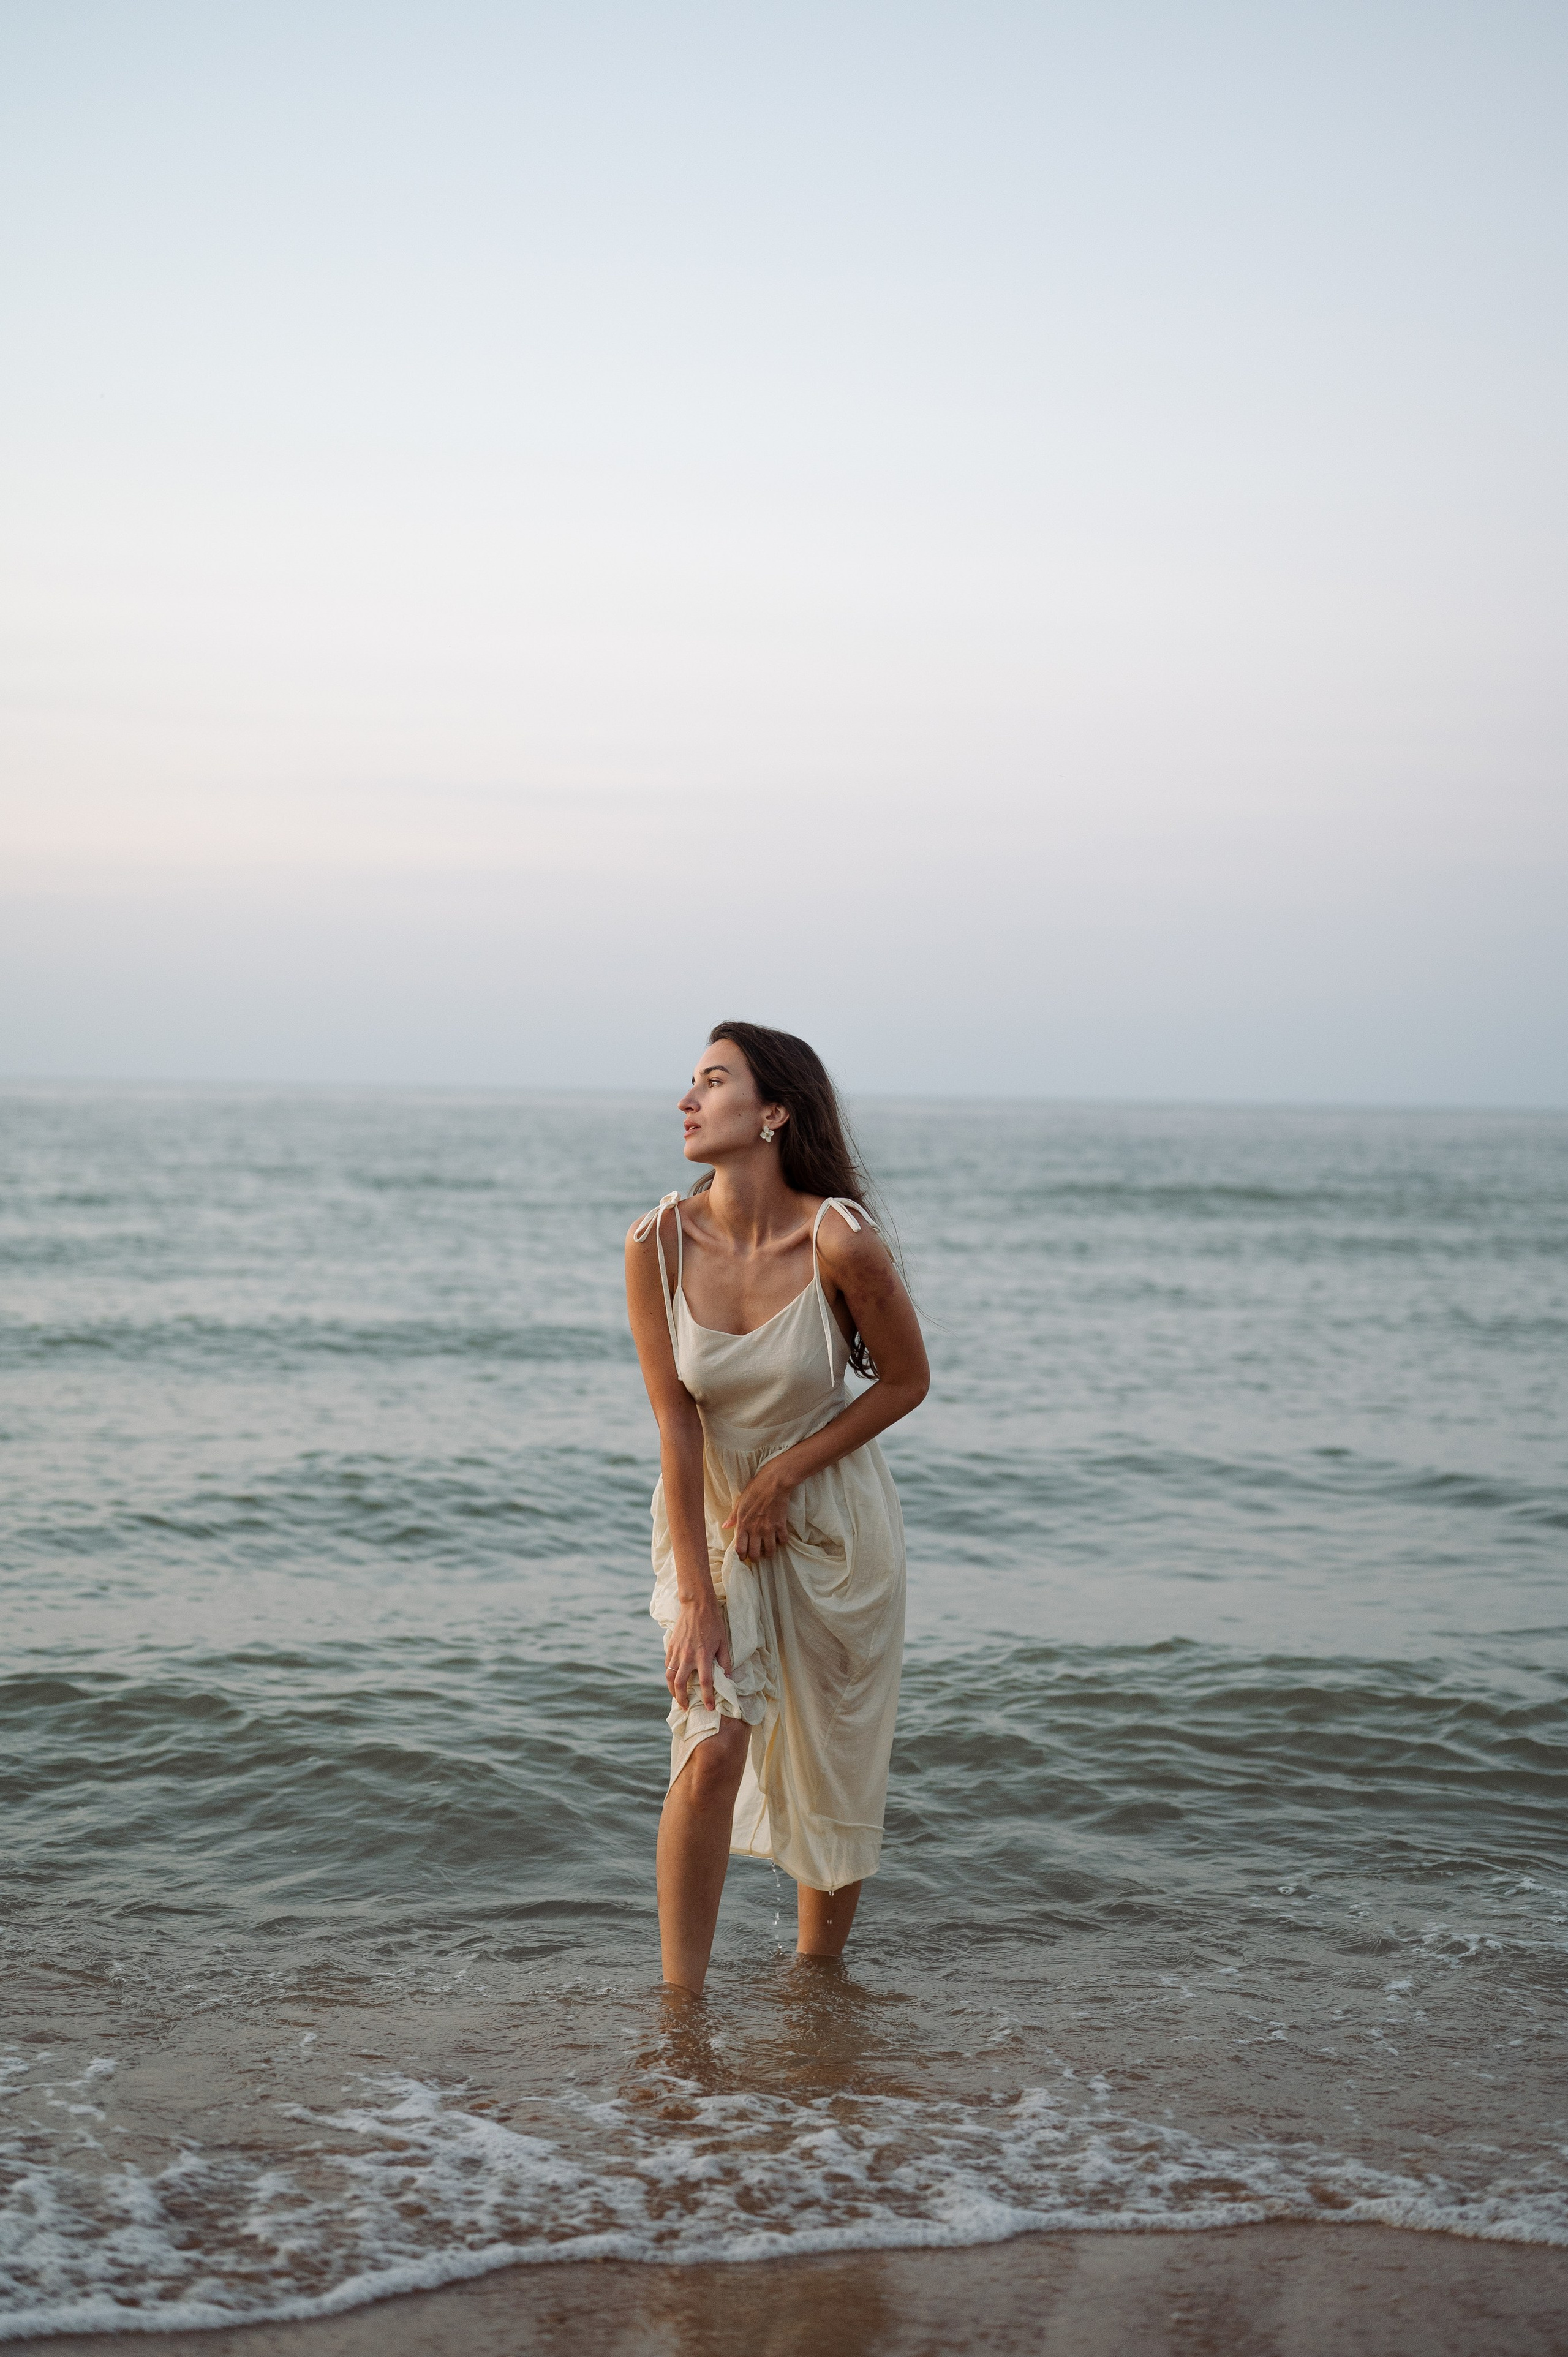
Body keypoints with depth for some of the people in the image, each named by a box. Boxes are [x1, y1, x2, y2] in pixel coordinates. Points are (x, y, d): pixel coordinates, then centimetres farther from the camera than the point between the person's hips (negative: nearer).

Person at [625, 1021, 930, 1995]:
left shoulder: (842, 1242, -22)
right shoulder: (658, 1244, -15)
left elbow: (907, 1380, -7)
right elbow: (675, 1422, -12)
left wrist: (783, 1474, -13)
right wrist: (693, 1598, -14)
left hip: (834, 1520, -1)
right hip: (709, 1516, 1)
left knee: (836, 1767, 9)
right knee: (711, 1750, -12)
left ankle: (819, 1973, 32)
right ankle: (680, 2005, -1)